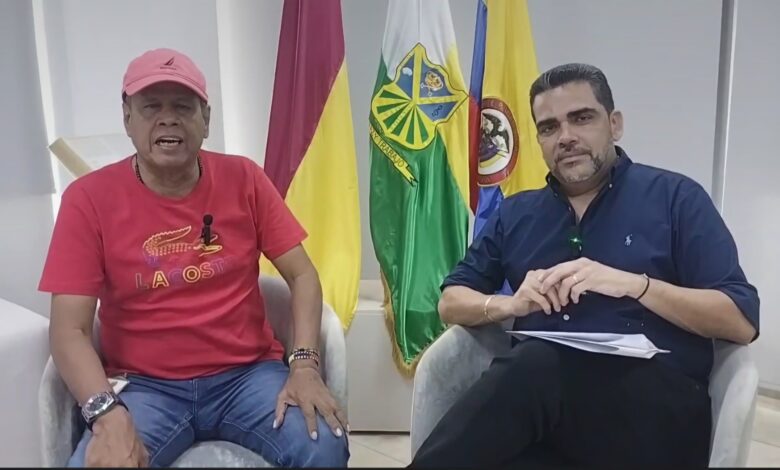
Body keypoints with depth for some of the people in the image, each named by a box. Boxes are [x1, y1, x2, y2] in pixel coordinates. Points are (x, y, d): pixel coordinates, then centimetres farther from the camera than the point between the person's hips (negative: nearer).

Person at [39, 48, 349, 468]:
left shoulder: (243, 180, -1)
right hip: (145, 386, 0)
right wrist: (107, 413, -25)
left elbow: (302, 276, 0)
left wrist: (304, 364, -16)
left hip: (247, 374, 1)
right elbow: (69, 329, -9)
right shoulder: (89, 198, -5)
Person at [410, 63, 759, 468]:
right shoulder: (516, 213, 17)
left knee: (537, 362, -34)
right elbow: (450, 303, 18)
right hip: (538, 393, 2)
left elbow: (743, 322, 0)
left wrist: (632, 283, -13)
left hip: (659, 405, -1)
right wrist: (509, 303, -4)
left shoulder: (675, 197, 7)